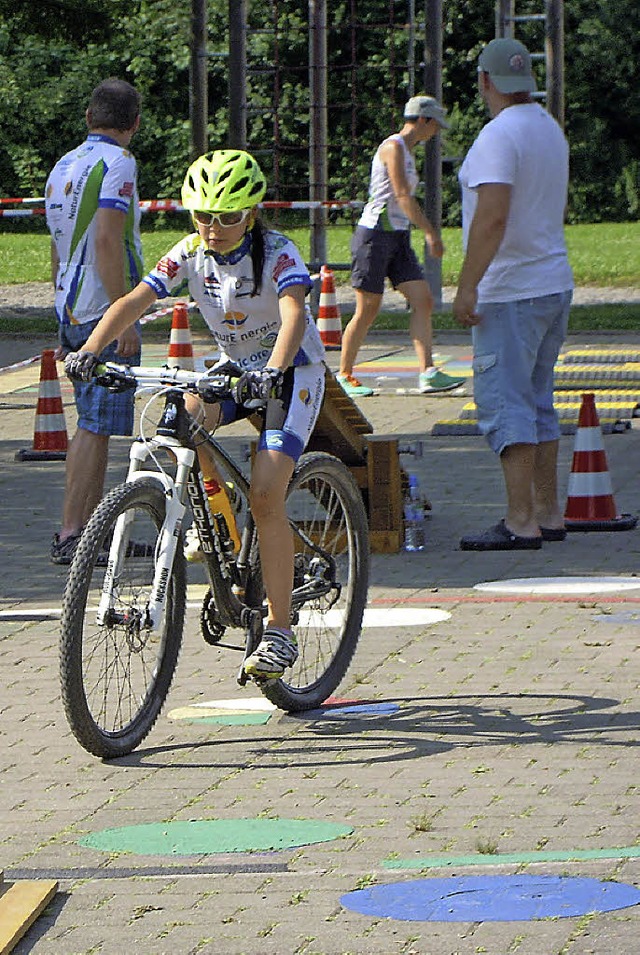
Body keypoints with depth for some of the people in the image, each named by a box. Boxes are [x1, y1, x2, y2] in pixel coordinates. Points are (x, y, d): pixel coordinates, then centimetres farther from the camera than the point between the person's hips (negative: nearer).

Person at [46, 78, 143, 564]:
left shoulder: (64, 166, 16)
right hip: (105, 309, -9)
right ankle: (71, 536, -11)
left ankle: (88, 529, 17)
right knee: (96, 426, -8)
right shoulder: (117, 163, -12)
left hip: (71, 310, 9)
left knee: (92, 425, 14)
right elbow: (107, 241, -23)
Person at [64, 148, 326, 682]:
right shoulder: (191, 253, -11)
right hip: (234, 367, 5)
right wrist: (90, 349, -35)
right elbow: (134, 301, -19)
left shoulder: (277, 253, -24)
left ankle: (280, 632, -12)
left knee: (265, 497, -19)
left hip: (292, 373, -5)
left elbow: (294, 315, -40)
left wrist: (275, 370, -59)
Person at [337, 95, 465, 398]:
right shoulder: (393, 148, -12)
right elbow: (403, 197, -20)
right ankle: (344, 375, 9)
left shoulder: (407, 151, 17)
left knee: (423, 300, -3)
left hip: (397, 238, 9)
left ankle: (427, 373, -9)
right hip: (375, 235, -9)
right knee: (367, 310, -3)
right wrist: (431, 233, -22)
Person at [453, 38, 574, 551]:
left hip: (510, 293, -9)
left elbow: (493, 216, -26)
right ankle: (548, 514, 17)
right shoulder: (551, 129, 13)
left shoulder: (500, 135, -16)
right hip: (555, 283, 9)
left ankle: (520, 522, -13)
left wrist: (468, 285, -24)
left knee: (505, 402, -9)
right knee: (537, 401, 15)